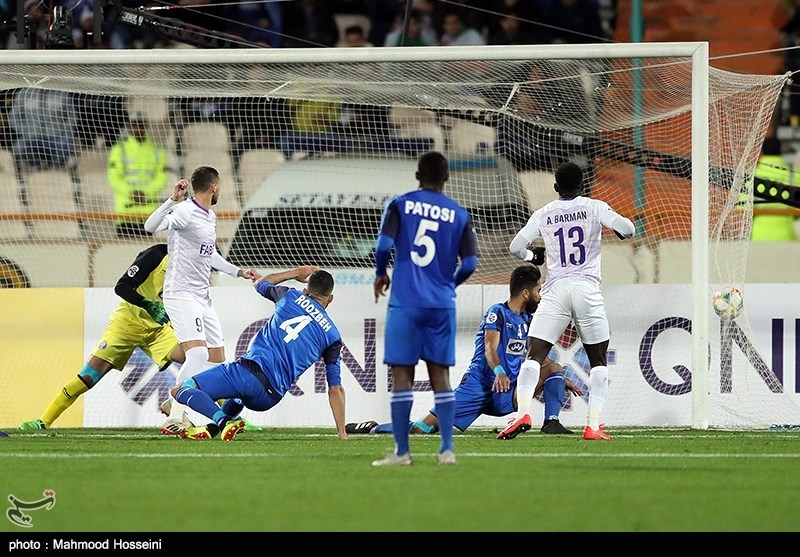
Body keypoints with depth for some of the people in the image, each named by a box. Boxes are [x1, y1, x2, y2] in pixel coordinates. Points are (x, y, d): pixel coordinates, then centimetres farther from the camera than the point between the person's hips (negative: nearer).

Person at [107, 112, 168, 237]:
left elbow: (162, 178, 5)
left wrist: (146, 193, -12)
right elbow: (114, 178, -3)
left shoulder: (156, 151, 10)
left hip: (149, 209, 3)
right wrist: (130, 192, -18)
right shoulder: (119, 149, 2)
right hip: (125, 208, -2)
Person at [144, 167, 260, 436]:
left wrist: (238, 272, 30)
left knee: (218, 359, 11)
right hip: (181, 294, -10)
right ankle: (174, 418, -24)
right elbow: (151, 226, -31)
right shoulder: (185, 211, -14)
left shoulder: (210, 216, 15)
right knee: (198, 353, -23)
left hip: (202, 297, 10)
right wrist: (173, 200, -42)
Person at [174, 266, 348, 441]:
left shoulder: (291, 296, 12)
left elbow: (260, 284, 36)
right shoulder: (332, 336, 14)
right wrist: (342, 434, 15)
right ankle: (212, 429, 13)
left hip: (251, 369, -4)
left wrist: (295, 273, 51)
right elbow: (336, 389, 11)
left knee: (180, 390, -1)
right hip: (267, 398, 4)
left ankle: (223, 421, -27)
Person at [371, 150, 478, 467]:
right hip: (442, 304, 2)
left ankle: (402, 452, 3)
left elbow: (384, 245, -12)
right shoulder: (459, 215, 5)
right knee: (440, 375, 8)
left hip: (405, 304, -2)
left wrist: (380, 275, 7)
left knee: (402, 375, 2)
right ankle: (447, 449, 2)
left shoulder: (400, 205, 0)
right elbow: (469, 263, -1)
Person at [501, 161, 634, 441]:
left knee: (534, 355, -1)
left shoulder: (543, 214, 9)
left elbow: (516, 247, 6)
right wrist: (622, 231, 17)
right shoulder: (595, 208, 4)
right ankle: (593, 425, 0)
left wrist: (532, 257, 28)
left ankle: (523, 411, -22)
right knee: (598, 360, 10)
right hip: (588, 289, 0)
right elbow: (627, 228, -7)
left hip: (555, 290, 0)